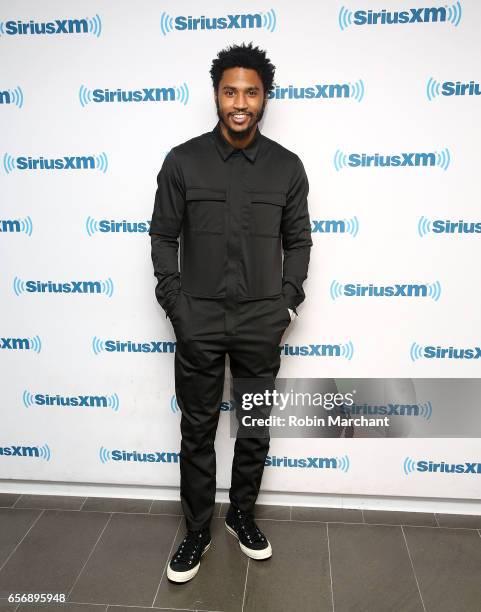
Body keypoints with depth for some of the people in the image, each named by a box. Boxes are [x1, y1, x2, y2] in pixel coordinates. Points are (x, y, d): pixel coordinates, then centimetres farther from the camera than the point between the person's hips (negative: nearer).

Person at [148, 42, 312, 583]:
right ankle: (197, 530, 29)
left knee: (256, 426, 13)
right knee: (198, 428, 9)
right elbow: (163, 236, 3)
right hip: (199, 320, -1)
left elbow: (298, 241, 8)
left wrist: (288, 302, -2)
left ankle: (242, 513, 37)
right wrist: (175, 304, -5)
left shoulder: (287, 167, 2)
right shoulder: (182, 161, -1)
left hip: (261, 321, 2)